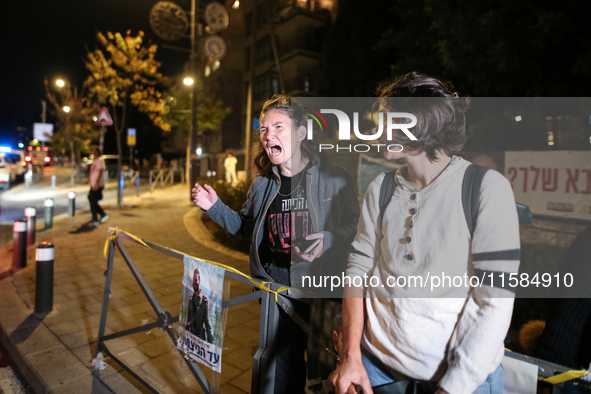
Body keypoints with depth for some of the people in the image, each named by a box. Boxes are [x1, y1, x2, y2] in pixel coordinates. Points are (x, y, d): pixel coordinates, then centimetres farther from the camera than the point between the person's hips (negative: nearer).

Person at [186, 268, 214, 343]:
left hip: (201, 336, -4)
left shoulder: (205, 300, -7)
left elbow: (207, 320, -7)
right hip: (191, 334, 4)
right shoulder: (190, 299, 6)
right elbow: (188, 319, 12)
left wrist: (210, 340, -9)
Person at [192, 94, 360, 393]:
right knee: (282, 363, 16)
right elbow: (245, 226, 18)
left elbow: (355, 227, -6)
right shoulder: (262, 184, 7)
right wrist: (215, 207, 6)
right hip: (276, 286, 4)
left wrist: (328, 241, -25)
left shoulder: (334, 179, -8)